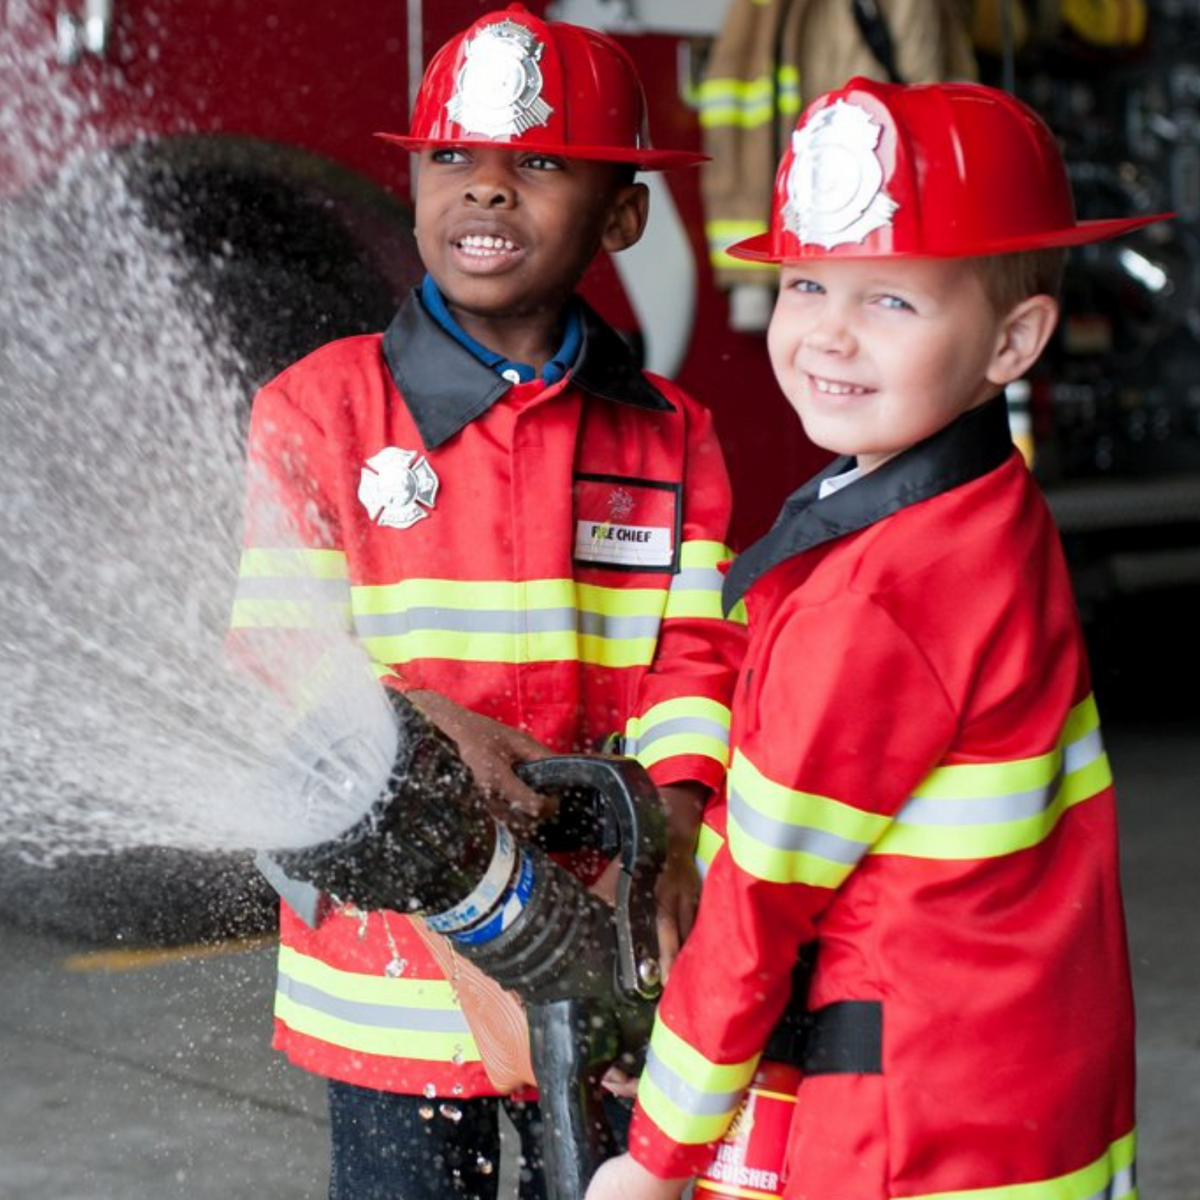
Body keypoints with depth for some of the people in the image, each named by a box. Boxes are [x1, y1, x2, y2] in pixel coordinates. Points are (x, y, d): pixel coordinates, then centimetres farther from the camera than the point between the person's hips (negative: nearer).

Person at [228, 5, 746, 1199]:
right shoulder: (317, 407, -3)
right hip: (397, 952, -2)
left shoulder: (669, 436, 4)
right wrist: (431, 725, -24)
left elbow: (693, 656, -3)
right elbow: (276, 656, -6)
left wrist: (670, 830, -22)